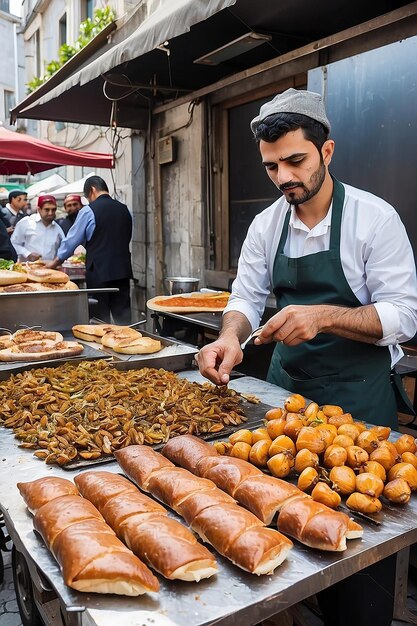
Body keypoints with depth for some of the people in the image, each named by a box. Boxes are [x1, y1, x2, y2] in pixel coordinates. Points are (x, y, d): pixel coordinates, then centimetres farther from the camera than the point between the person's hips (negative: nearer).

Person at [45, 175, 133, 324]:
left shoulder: (88, 210, -5)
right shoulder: (124, 209, 8)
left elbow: (72, 240, 2)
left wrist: (55, 262, 16)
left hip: (99, 273, -4)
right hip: (123, 271, 4)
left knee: (100, 318, 4)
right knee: (123, 316, 7)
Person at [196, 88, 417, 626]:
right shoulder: (265, 225, 2)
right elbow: (246, 297, 3)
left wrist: (324, 316, -30)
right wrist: (230, 338, -19)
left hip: (358, 395, -4)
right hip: (286, 385, 5)